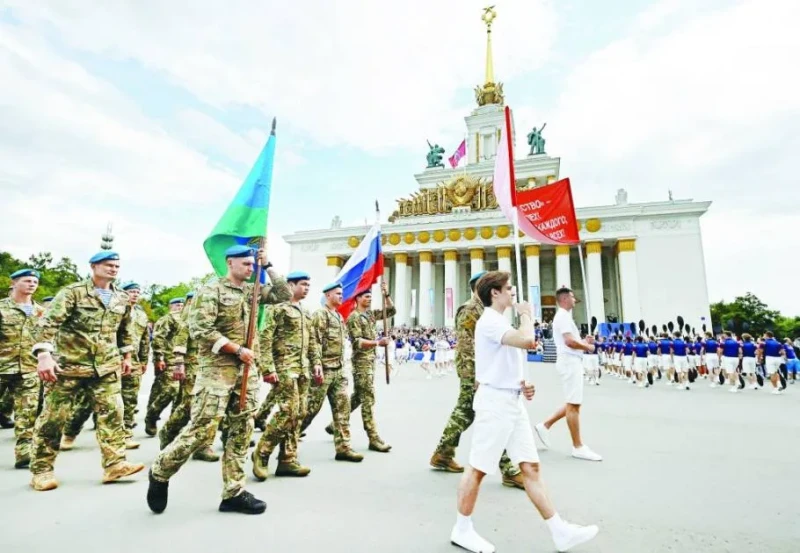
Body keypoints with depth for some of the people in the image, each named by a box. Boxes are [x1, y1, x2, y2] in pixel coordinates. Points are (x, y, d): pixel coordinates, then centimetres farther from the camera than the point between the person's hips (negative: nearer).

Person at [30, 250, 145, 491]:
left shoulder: (122, 299, 8)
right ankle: (42, 470, 23)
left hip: (106, 367, 4)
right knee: (53, 417, 7)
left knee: (112, 413, -2)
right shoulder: (73, 292, -8)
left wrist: (127, 356, 20)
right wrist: (44, 354, -26)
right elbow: (48, 322, -16)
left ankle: (115, 464, 2)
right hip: (69, 364, -4)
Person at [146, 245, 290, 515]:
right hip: (217, 368, -6)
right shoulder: (210, 291, -5)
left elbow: (284, 294, 9)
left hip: (248, 370, 6)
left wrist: (268, 266, 3)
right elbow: (200, 329, -14)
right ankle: (160, 471, 22)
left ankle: (233, 492, 16)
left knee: (242, 430, 7)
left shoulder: (253, 291, 13)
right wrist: (238, 349, -16)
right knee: (202, 428, -5)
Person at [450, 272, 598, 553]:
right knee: (477, 468, 3)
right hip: (494, 402, -9)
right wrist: (526, 314, -12)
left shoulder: (501, 322, 15)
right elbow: (528, 341, -31)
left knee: (531, 467, 11)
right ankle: (462, 529, 19)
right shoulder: (489, 321, -16)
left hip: (512, 402, 9)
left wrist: (522, 383, 7)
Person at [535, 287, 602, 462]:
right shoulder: (563, 316, -13)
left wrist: (584, 341, 9)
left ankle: (545, 426, 20)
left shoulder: (564, 316, 19)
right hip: (569, 362, -10)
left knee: (573, 403, 15)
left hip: (572, 362, 10)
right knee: (573, 404, -4)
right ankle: (578, 447, 4)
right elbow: (569, 341, -24)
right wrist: (587, 347, -9)